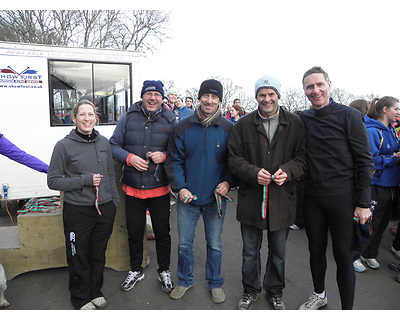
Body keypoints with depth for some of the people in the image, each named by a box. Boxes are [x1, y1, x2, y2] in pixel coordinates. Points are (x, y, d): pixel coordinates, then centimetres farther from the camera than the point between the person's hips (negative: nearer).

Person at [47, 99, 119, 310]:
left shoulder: (103, 142, 2)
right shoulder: (64, 146, -10)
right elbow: (53, 181, -8)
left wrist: (114, 200, 9)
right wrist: (85, 180, -18)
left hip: (105, 208, 4)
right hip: (77, 211, -3)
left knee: (98, 255, 18)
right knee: (79, 257, 13)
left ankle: (96, 291, 40)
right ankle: (81, 298, 35)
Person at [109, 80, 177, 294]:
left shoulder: (170, 120, -2)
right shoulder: (128, 117, 0)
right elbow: (113, 145, 3)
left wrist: (164, 155, -17)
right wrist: (129, 157, -15)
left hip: (160, 188, -1)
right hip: (132, 188, 1)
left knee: (162, 232, 13)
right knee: (134, 232, 17)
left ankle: (164, 271, 36)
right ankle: (135, 270, 40)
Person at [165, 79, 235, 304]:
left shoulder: (228, 128, -4)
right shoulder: (183, 127, -3)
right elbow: (174, 160, -1)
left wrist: (228, 182, -14)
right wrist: (180, 187, -11)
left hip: (216, 198, 0)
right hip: (187, 196, 1)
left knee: (215, 244, 15)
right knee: (184, 243, 14)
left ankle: (215, 283, 37)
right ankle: (185, 281, 38)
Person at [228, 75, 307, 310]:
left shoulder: (295, 124, 0)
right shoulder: (244, 125, 0)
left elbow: (303, 157, 0)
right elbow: (234, 159, -2)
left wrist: (288, 171, -20)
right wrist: (254, 172, -19)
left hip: (282, 200, 0)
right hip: (251, 199, 0)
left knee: (278, 253, 18)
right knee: (250, 252, 16)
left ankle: (275, 292, 43)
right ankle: (251, 290, 40)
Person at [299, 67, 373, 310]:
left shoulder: (349, 116, -7)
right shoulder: (302, 119, 3)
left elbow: (365, 161, -8)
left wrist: (364, 203, -10)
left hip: (342, 197, -3)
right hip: (312, 196, 4)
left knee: (343, 255, 6)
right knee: (316, 249, 17)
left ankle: (347, 309, 26)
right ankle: (319, 295, 40)